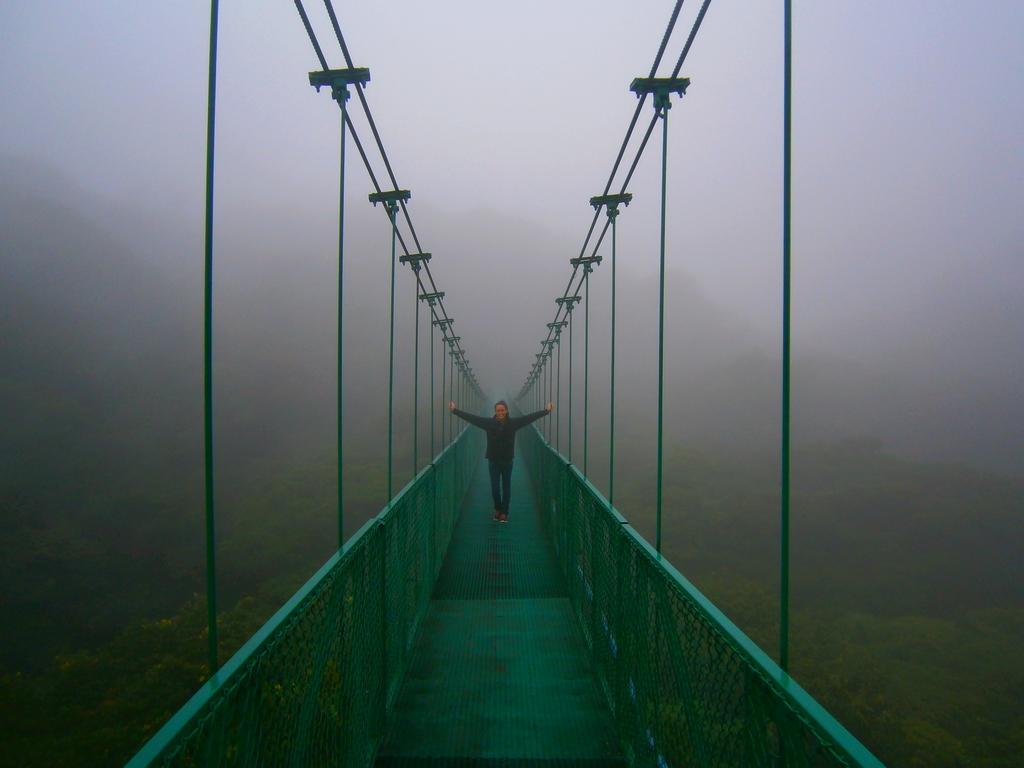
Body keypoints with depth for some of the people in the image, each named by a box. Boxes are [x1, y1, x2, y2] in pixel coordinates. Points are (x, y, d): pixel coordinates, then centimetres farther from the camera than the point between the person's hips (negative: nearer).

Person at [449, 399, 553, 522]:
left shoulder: (513, 422, -6)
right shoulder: (489, 422, -8)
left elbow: (531, 417, -6)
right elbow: (471, 417, -10)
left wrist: (547, 410, -8)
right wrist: (455, 410, -15)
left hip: (507, 460, 0)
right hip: (493, 460, 0)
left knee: (506, 487, 8)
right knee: (495, 488, 4)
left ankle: (504, 512, 22)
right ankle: (498, 509, 30)